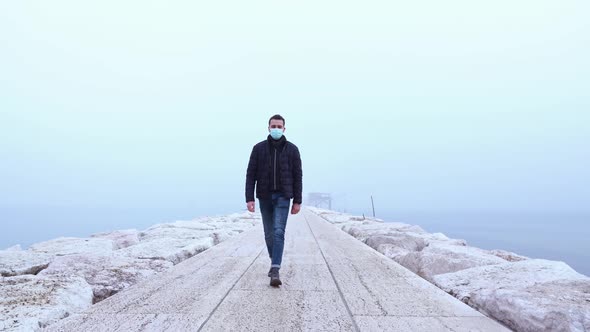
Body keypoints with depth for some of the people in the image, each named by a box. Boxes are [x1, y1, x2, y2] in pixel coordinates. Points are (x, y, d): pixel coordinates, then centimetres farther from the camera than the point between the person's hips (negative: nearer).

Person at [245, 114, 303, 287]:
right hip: (264, 197, 2)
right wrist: (249, 198, -9)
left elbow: (297, 176, 1)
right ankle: (274, 262, 33)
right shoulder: (259, 148, 1)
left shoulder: (292, 149, 0)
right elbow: (251, 174, -1)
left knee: (278, 232, -13)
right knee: (269, 234, 11)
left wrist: (297, 201, -3)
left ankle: (275, 271, -13)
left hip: (283, 197, -2)